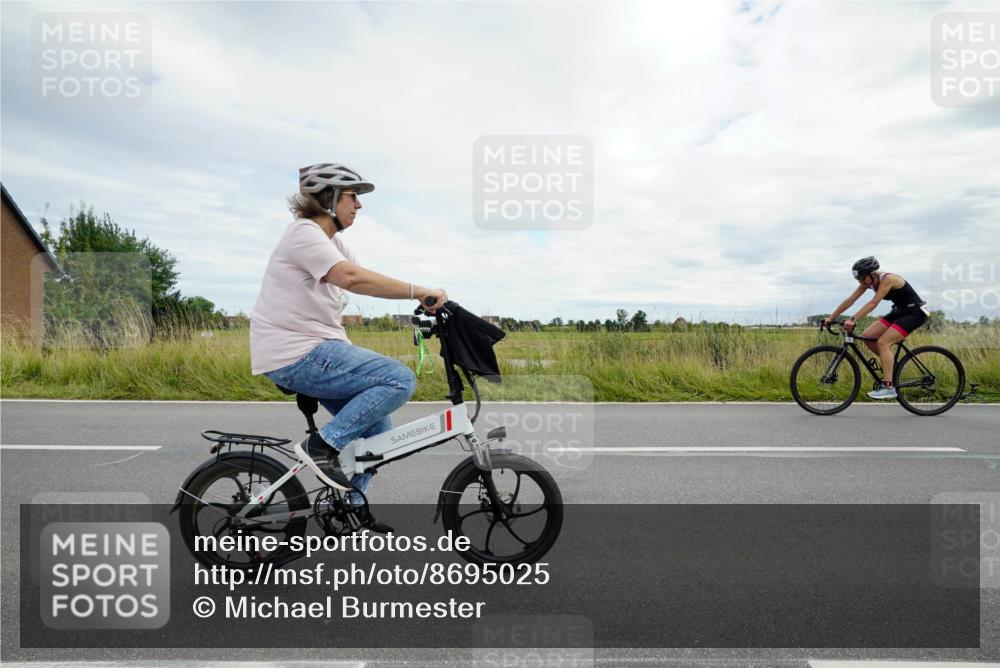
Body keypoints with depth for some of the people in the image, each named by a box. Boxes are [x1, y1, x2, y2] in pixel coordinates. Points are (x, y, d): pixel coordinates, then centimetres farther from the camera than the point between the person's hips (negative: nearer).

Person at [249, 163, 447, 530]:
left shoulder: (331, 240, 17)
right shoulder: (304, 233, -14)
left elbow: (360, 278, 7)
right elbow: (352, 278, -31)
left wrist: (425, 300, -5)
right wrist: (418, 290, -30)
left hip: (316, 350, 10)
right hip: (296, 355, -10)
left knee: (378, 429, 11)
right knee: (400, 379, -20)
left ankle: (349, 502, 26)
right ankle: (323, 445, -11)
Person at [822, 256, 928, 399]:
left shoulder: (887, 279, -26)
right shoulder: (868, 281, -3)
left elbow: (873, 303, -37)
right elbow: (850, 300, -5)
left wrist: (853, 320, -45)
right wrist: (831, 318, -10)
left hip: (915, 312, -8)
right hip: (899, 311, 8)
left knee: (883, 342, -22)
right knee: (867, 336, -6)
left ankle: (888, 388, -19)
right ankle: (890, 363, 14)